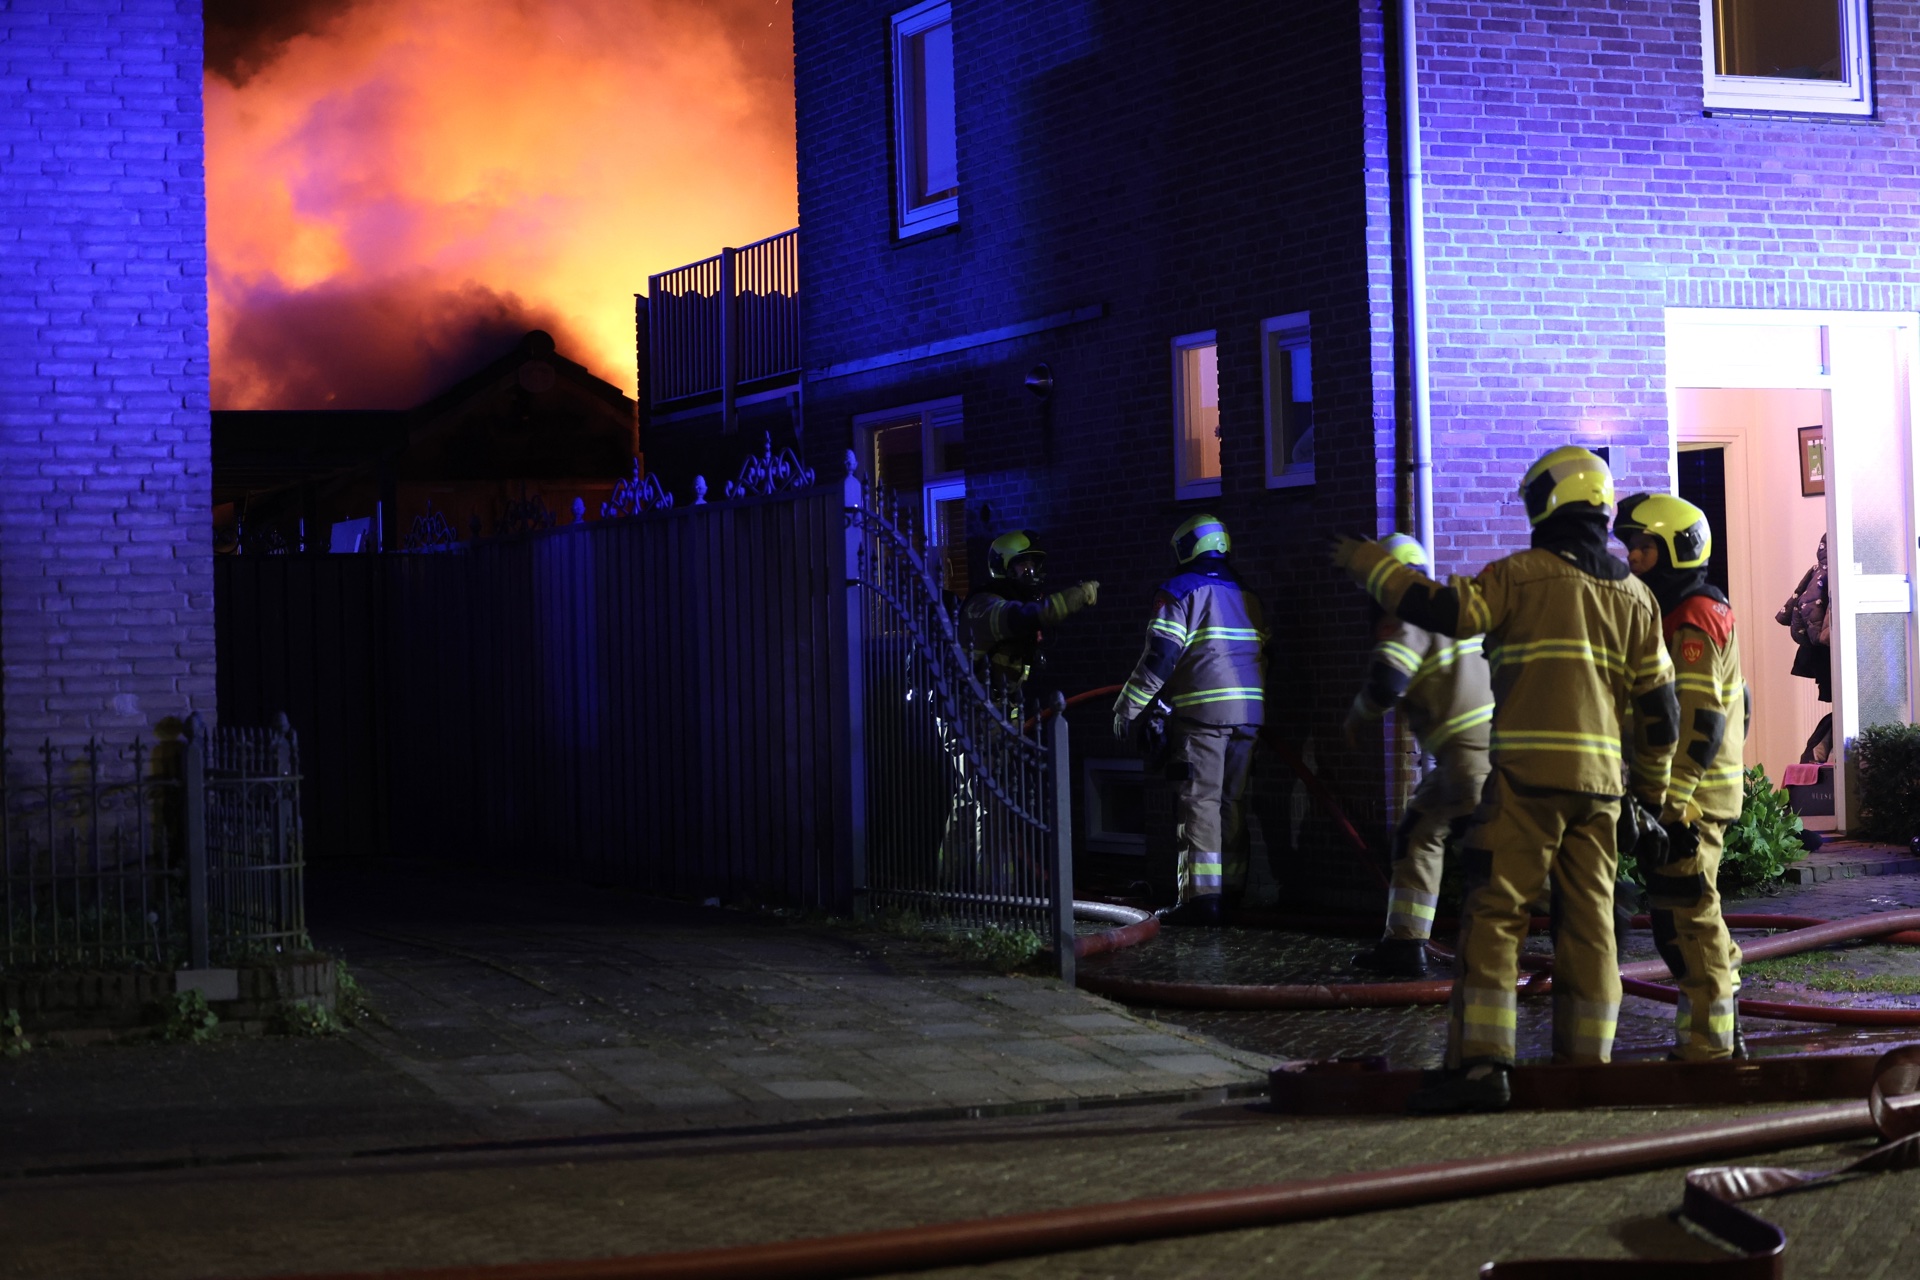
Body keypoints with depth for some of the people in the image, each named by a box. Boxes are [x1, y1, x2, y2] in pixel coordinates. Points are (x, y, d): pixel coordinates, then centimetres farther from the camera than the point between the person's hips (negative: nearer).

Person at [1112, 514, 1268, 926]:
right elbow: (1260, 655, 21)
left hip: (1202, 712, -7)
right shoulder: (1248, 597, 19)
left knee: (1198, 803, -7)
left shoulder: (1179, 592, -3)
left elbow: (1160, 657, -10)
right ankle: (1233, 888, 17)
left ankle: (1200, 896, -12)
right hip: (1248, 712, 7)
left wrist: (1128, 706, -5)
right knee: (1231, 802, 14)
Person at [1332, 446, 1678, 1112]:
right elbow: (1659, 705, 16)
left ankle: (1482, 1061, -12)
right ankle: (1585, 1063, 11)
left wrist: (1371, 564, 1)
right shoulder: (1634, 596, 15)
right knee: (1589, 922, 9)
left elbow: (1446, 610, -12)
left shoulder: (1522, 575, -3)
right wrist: (1652, 790, 26)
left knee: (1493, 914, -5)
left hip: (1529, 773, -5)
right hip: (1600, 781, 6)